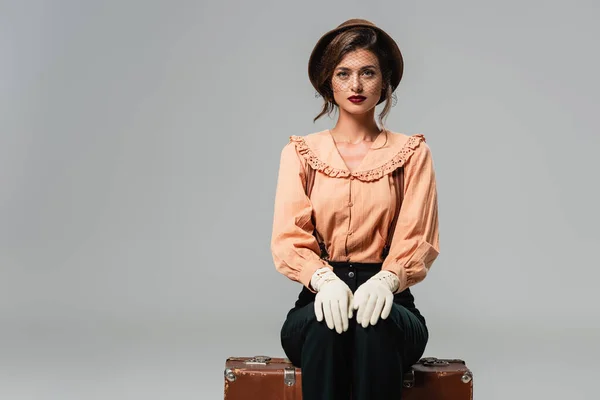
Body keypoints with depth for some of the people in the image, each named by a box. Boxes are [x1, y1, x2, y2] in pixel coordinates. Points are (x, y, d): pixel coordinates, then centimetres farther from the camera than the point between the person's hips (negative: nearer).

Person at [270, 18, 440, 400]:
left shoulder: (412, 153, 8)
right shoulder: (300, 153, 9)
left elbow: (418, 239, -3)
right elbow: (288, 237, -3)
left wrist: (385, 281, -25)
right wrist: (325, 280, -25)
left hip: (389, 302, 0)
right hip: (319, 297, 1)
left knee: (375, 322, -36)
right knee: (325, 324, -36)